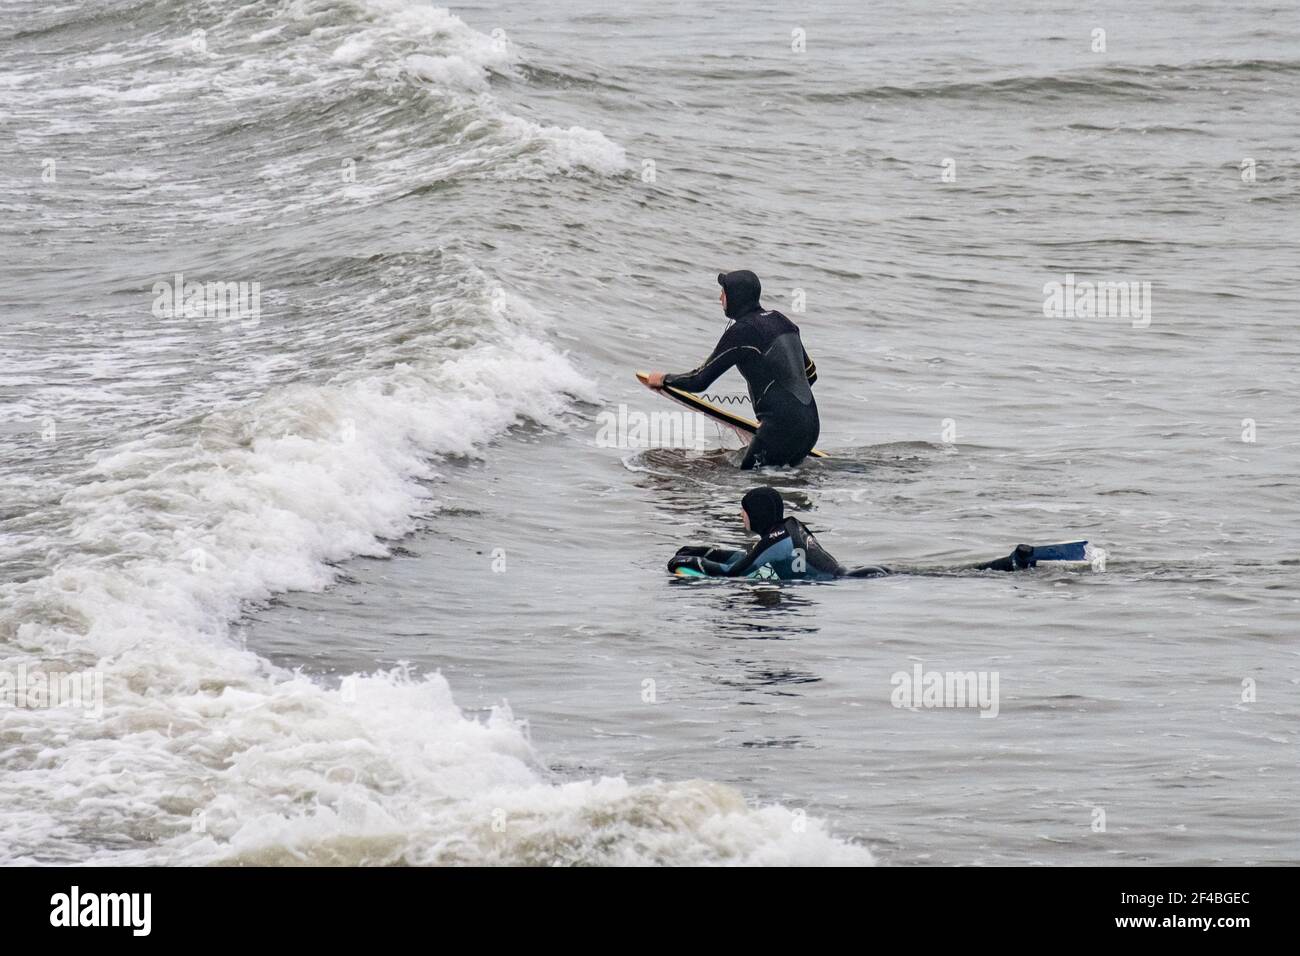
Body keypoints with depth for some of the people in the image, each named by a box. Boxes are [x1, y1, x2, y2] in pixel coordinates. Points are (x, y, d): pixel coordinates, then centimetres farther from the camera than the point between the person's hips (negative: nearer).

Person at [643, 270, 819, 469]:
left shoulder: (741, 332, -11)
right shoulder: (780, 320, 14)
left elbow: (699, 381, -5)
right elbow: (810, 374, 24)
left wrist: (664, 379, 14)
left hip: (782, 427, -9)